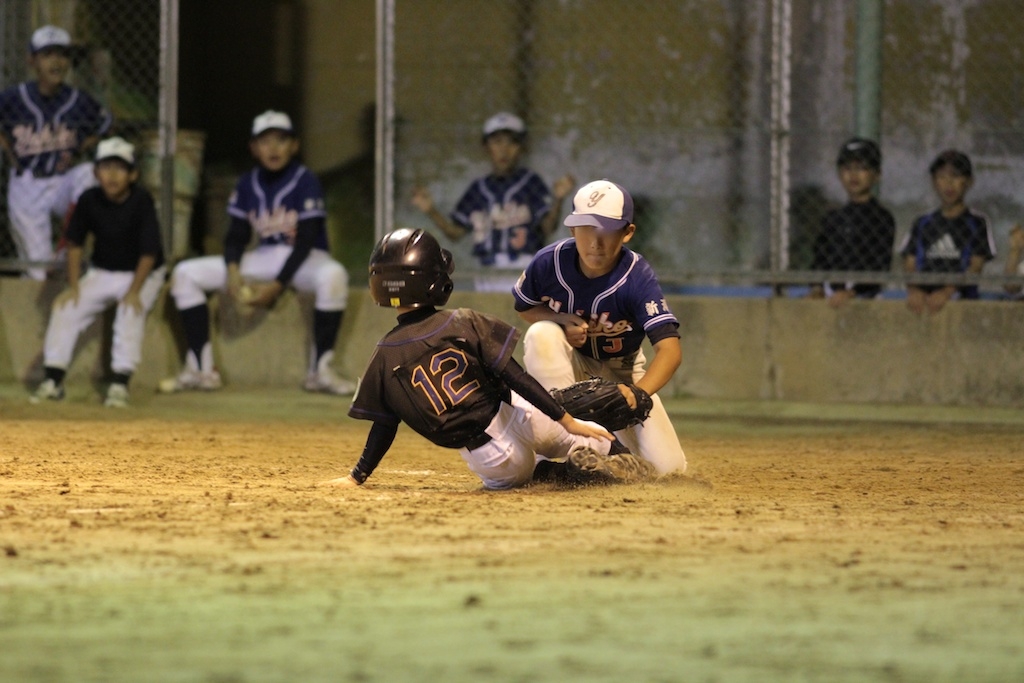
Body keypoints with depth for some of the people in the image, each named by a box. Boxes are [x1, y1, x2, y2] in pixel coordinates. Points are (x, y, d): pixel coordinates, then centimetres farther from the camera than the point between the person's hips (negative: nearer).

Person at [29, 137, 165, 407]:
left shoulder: (141, 201, -20)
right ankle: (53, 380, -9)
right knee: (65, 307, -14)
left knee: (131, 310, -32)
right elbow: (75, 244, 0)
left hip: (142, 274, -4)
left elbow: (149, 253, -19)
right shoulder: (89, 200, -9)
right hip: (101, 273, 4)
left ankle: (120, 383, -30)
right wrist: (73, 285, -8)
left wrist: (134, 291, -26)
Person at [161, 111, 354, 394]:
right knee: (185, 273, -5)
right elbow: (236, 234, 5)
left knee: (333, 275, -42)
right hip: (262, 258, 5)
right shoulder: (247, 185, 3)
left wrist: (277, 285, -24)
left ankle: (321, 370, -30)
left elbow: (306, 240, -16)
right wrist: (232, 271, -16)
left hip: (303, 259, -5)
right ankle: (200, 370, -9)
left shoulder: (305, 181, -12)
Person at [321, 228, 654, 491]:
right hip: (513, 421, -1)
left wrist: (357, 477, 14)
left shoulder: (386, 355, -3)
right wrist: (567, 419, -9)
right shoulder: (464, 323, -6)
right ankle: (610, 452, -3)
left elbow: (383, 428, 2)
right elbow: (516, 377, -11)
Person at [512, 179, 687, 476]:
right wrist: (564, 322, -25)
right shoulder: (549, 262, -23)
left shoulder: (637, 277, -29)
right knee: (541, 334, -35)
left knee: (668, 465, -14)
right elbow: (525, 307, -2)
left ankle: (614, 439, 20)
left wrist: (637, 393, -57)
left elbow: (670, 348, -38)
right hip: (570, 365, 1)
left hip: (621, 373, -1)